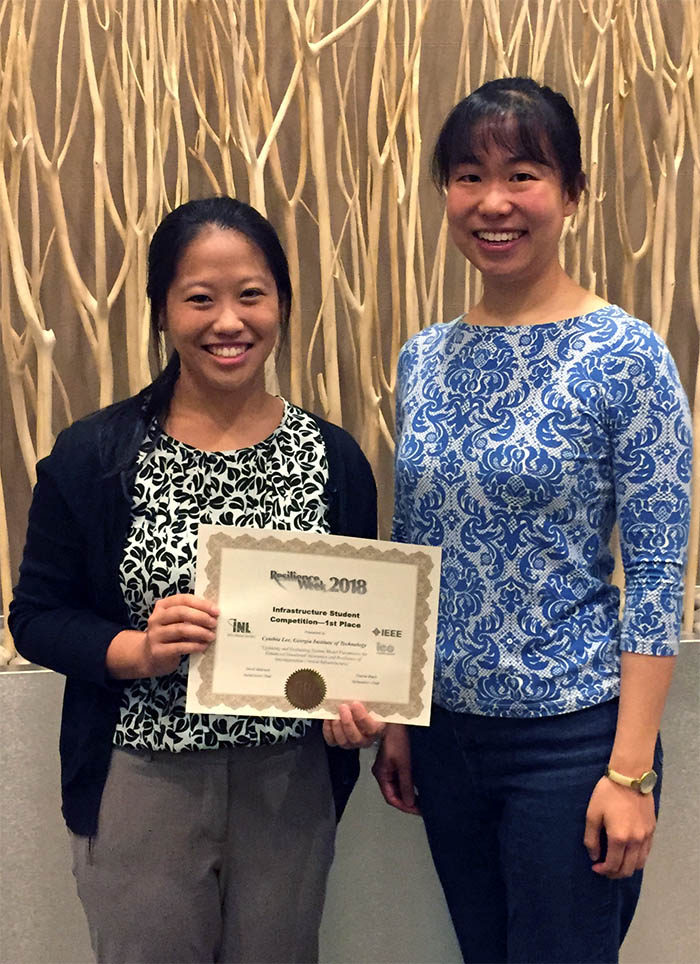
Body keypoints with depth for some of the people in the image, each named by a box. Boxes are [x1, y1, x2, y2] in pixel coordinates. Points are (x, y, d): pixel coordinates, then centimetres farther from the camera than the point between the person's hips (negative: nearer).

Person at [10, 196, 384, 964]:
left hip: (292, 784, 2)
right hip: (142, 785, -1)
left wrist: (361, 699, -12)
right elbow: (35, 616, -3)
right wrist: (136, 650, -21)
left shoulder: (332, 457, -2)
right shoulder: (93, 456, -7)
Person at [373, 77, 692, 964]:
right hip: (447, 731, 5)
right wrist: (395, 719, 10)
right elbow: (410, 556, 9)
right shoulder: (424, 359, 3)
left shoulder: (625, 355, -12)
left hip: (571, 737, -5)